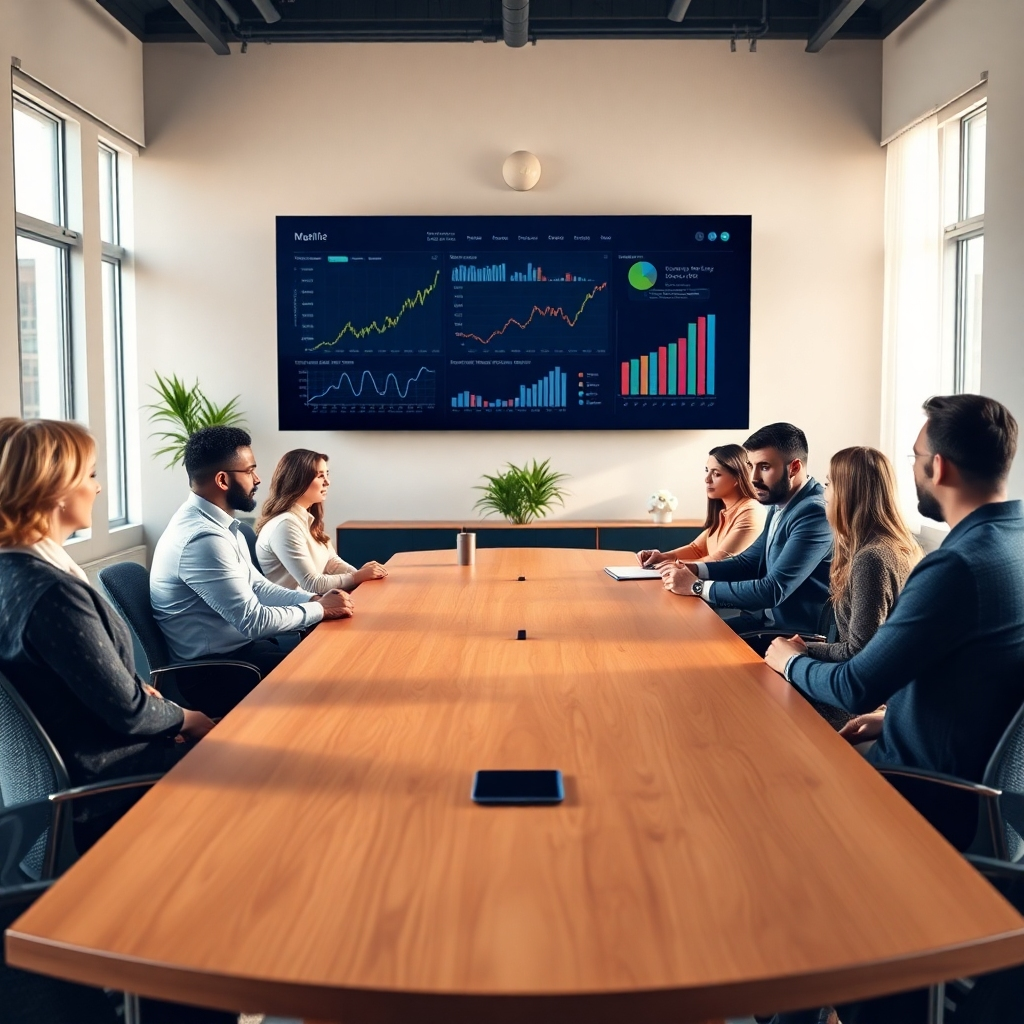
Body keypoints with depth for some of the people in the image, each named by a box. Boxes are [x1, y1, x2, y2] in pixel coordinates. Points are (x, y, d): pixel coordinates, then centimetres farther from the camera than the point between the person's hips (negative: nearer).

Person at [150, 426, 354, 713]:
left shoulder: (217, 524, 6)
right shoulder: (203, 538, -26)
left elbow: (256, 586, 11)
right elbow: (253, 620, -25)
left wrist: (313, 599, -3)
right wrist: (321, 609, -13)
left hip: (237, 646, 9)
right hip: (215, 670, -9)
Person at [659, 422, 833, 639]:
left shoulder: (814, 514, -23)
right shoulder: (780, 505, 8)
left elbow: (773, 590, -26)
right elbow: (748, 562, 16)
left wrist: (697, 586, -19)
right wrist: (694, 569, -2)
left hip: (795, 635, -8)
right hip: (765, 618, 8)